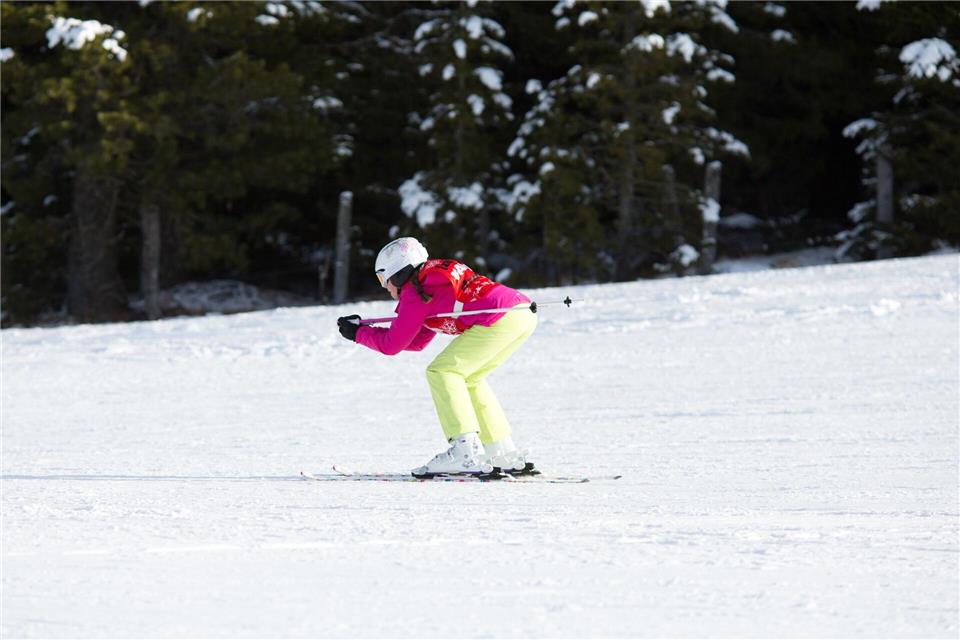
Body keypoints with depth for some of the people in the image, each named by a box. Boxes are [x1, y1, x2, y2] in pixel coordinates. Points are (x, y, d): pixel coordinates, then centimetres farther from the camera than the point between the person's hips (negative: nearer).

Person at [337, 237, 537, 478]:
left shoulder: (414, 291, 4)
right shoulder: (435, 281, 31)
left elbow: (392, 344, 8)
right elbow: (417, 341, 37)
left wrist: (357, 334, 24)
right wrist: (364, 329, 37)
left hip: (501, 318, -9)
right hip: (526, 314, 9)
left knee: (441, 372, -2)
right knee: (469, 378, 22)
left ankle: (465, 452, -13)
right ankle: (506, 455, 19)